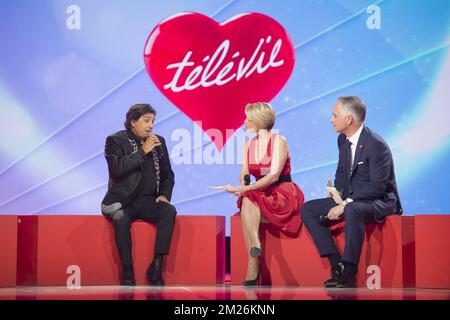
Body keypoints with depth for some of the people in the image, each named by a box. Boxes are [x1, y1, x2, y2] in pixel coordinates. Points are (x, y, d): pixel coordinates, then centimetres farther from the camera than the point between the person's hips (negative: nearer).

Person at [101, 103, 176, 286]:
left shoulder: (158, 142, 15)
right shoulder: (115, 141, 1)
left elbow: (168, 174, 20)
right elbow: (118, 168, -16)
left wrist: (164, 194, 1)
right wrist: (143, 151, -14)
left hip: (148, 201, 4)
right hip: (122, 200, -4)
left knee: (169, 211, -27)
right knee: (121, 219, -36)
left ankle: (156, 267, -25)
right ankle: (128, 272, -24)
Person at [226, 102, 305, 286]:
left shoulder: (279, 141, -7)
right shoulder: (249, 144, 13)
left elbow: (274, 175, -18)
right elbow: (244, 175, 9)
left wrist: (246, 189, -27)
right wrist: (243, 186, -15)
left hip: (283, 195, -5)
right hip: (260, 194, 5)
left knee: (247, 201, -31)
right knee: (246, 202, -29)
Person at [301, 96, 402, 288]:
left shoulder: (376, 145, -20)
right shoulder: (343, 139, 6)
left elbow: (377, 187, -23)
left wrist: (346, 204, -26)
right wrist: (336, 191, 1)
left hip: (378, 202, -9)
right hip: (349, 200, 9)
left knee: (352, 211, -40)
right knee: (307, 210, -5)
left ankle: (348, 275, -32)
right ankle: (337, 265, -13)